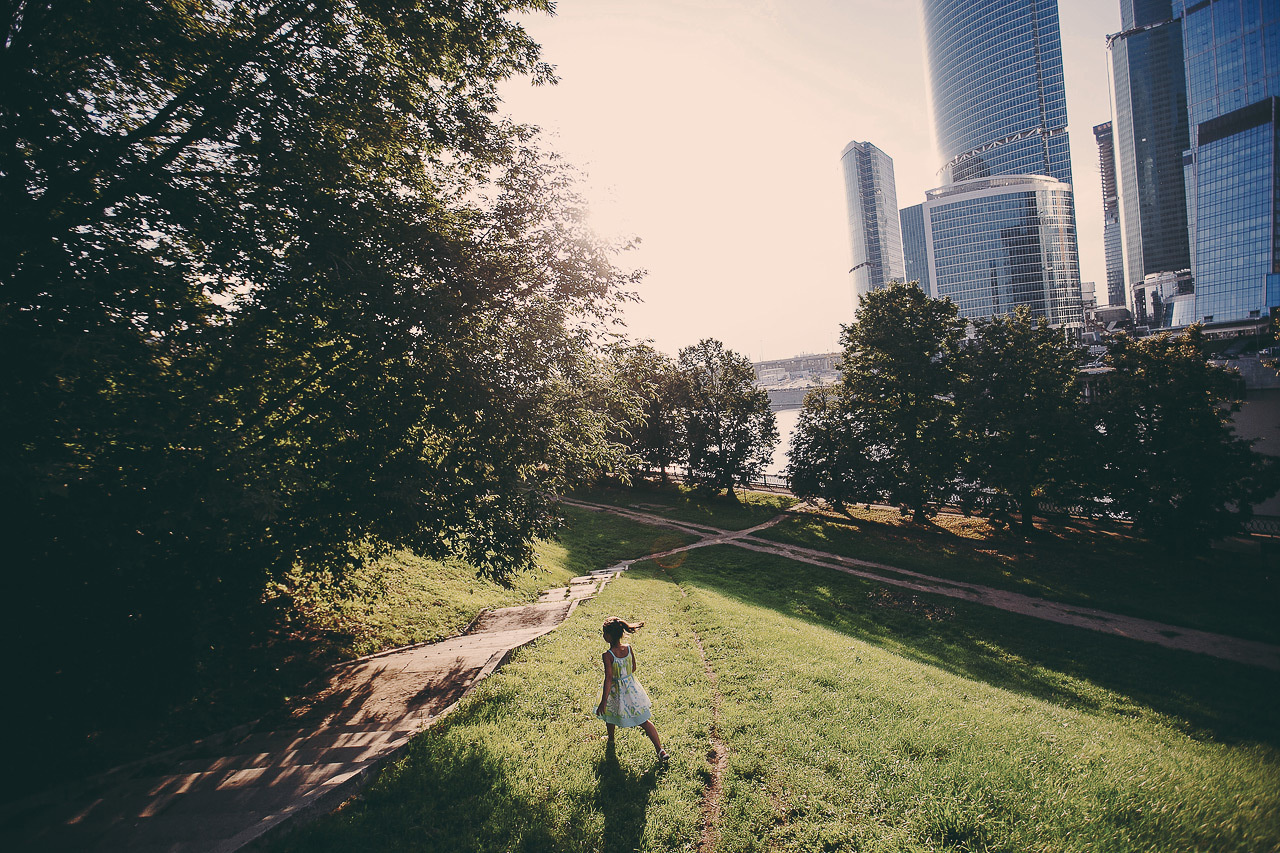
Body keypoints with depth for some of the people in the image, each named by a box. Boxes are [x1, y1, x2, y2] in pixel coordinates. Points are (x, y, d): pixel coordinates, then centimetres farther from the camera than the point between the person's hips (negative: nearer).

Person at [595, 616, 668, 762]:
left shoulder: (607, 655, -24)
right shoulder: (629, 649, -9)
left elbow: (608, 679, -24)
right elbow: (633, 668, 4)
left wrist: (603, 701, -20)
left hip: (616, 691, -4)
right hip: (632, 688, 4)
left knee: (609, 716, 28)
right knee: (644, 721, 10)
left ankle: (611, 740, 50)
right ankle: (660, 750, 6)